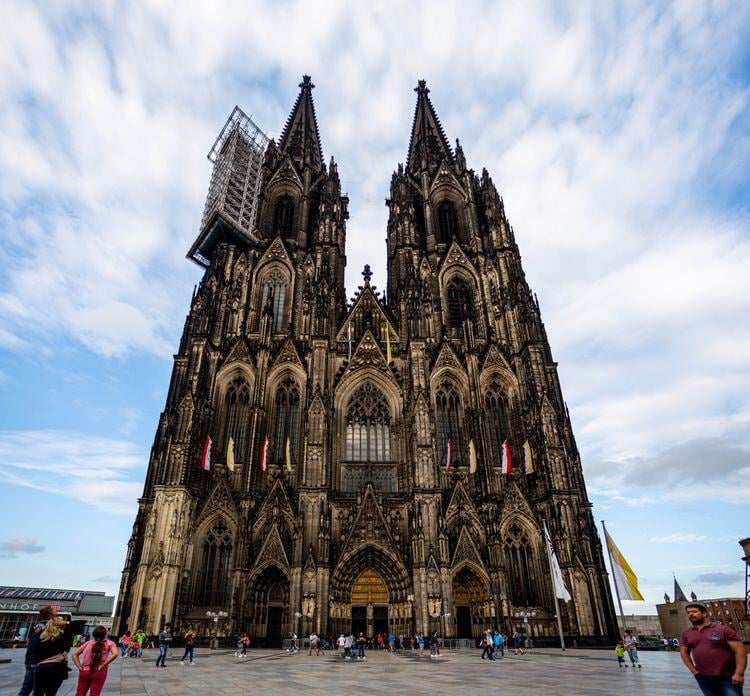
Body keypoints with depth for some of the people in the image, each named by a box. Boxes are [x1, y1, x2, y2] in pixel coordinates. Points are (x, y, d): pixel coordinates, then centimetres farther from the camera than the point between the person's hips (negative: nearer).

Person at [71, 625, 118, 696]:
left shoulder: (88, 643, 10)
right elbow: (115, 654, -18)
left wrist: (80, 667, 4)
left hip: (84, 671, 4)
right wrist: (103, 665, -9)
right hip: (98, 672, -3)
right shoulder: (109, 643, -1)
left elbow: (74, 655, 7)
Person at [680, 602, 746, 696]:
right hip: (702, 678, 4)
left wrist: (739, 673, -17)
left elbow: (740, 650, -9)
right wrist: (693, 670, 1)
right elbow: (684, 652, 12)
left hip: (727, 677, -4)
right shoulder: (686, 633, 6)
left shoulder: (723, 629, -5)